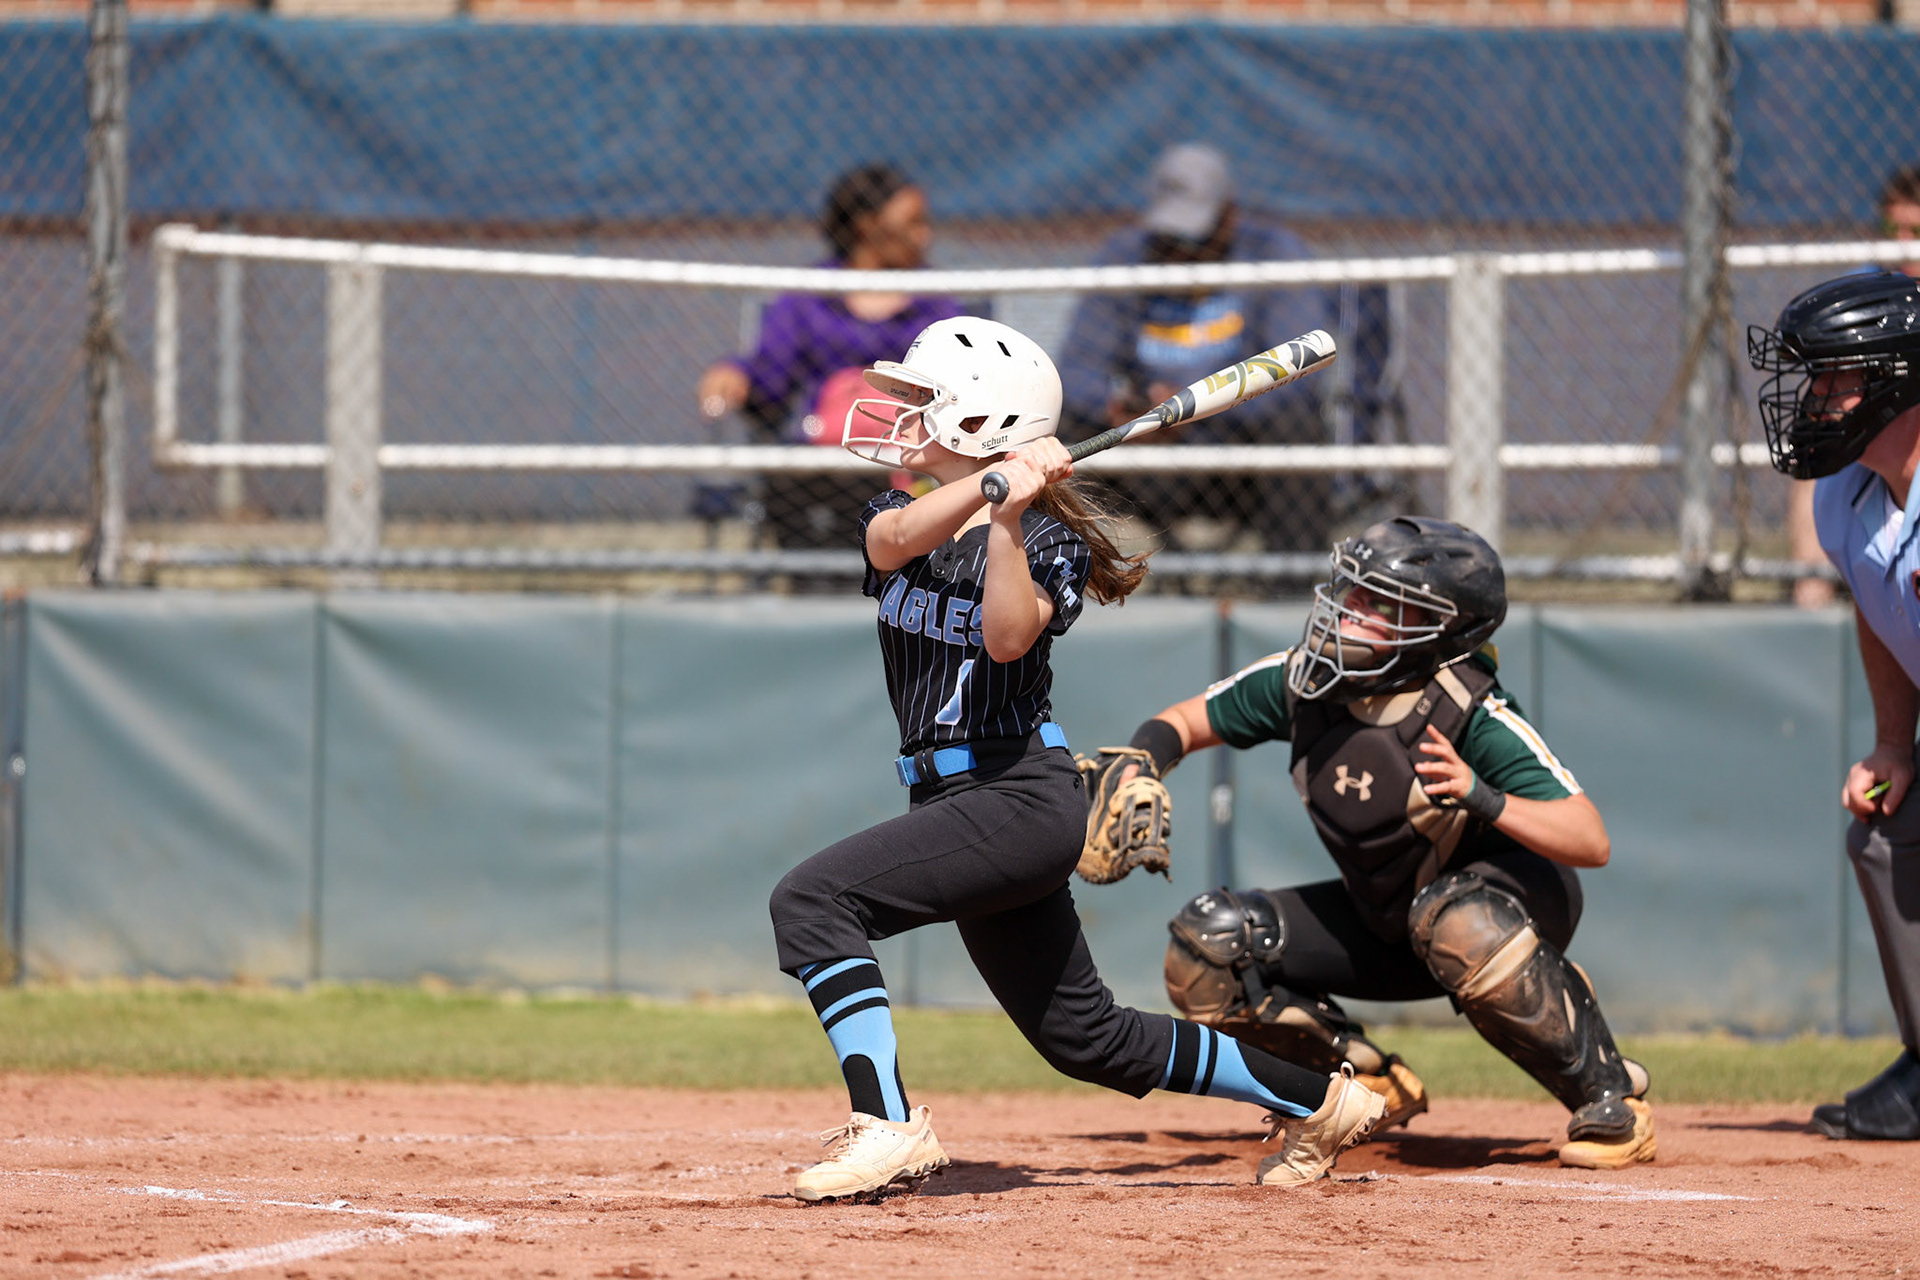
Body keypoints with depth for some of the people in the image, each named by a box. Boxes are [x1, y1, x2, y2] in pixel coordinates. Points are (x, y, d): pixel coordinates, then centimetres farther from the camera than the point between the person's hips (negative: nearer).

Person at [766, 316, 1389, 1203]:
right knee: (1083, 1037, 14)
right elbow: (895, 540, -15)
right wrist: (992, 480, -29)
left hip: (1023, 799, -8)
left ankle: (887, 1127, -27)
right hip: (955, 799, 8)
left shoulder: (1048, 537, -7)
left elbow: (1009, 637, -25)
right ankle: (1317, 1097, 25)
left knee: (810, 899, -23)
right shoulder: (904, 515, 11)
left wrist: (1007, 520, -34)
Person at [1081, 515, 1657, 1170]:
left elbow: (1592, 842, -35)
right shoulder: (1300, 678, -13)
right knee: (1203, 949, -9)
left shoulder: (1474, 715, -28)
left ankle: (1610, 1097, -23)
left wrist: (1483, 798, -51)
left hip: (1517, 896, -6)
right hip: (1385, 921, 6)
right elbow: (1191, 720, 3)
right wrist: (1140, 758, -21)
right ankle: (1372, 1084, 8)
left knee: (1454, 922, -41)